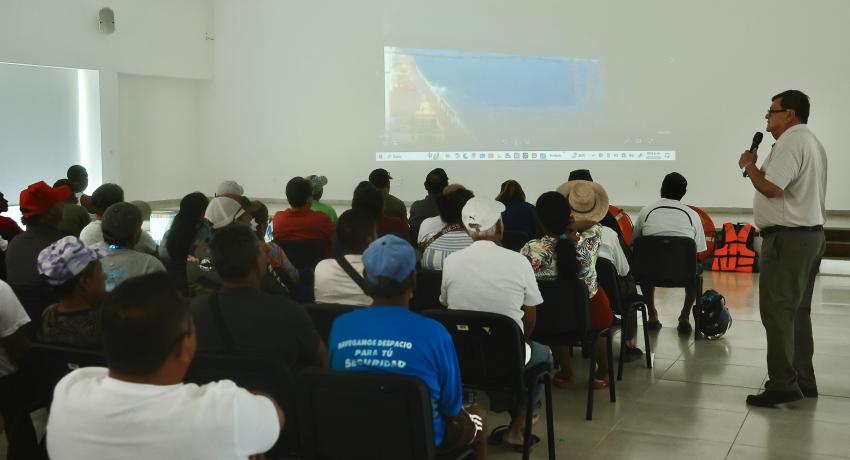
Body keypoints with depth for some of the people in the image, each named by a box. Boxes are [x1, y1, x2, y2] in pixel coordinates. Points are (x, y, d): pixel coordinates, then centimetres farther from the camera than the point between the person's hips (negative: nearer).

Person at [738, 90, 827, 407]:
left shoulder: (791, 143, -15)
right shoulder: (812, 143, 19)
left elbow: (770, 188, -23)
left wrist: (749, 164, -7)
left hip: (787, 239, -11)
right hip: (811, 235, 11)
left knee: (776, 310, -9)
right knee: (797, 310, 14)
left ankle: (783, 384, -9)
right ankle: (804, 381, 18)